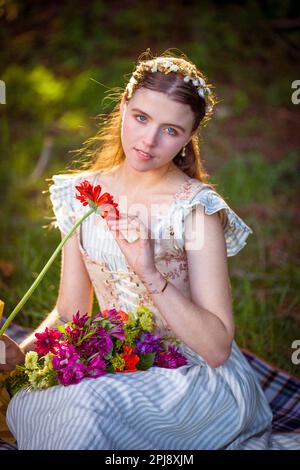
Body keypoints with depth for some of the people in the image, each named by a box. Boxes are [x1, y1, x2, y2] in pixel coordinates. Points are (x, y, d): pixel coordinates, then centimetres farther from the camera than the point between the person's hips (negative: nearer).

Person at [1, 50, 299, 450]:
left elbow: (217, 349, -19)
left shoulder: (197, 208, -16)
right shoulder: (81, 195, 0)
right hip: (118, 369, 4)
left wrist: (151, 274, -29)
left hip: (199, 375, -4)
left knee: (87, 405, -31)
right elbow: (70, 313, 5)